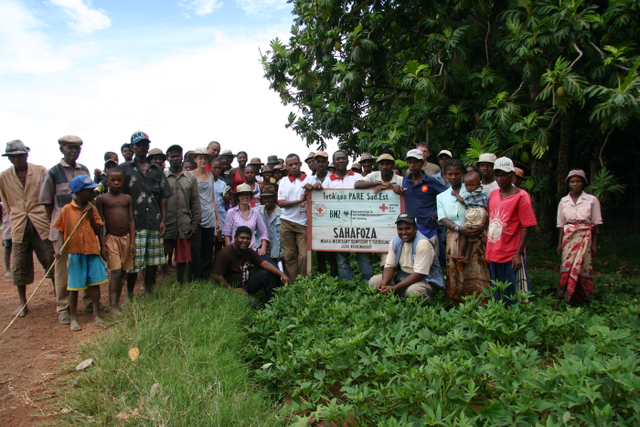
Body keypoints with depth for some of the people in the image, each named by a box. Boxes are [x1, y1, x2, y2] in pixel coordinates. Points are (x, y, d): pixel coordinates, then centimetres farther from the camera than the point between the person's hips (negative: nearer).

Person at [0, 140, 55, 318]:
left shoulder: (40, 171, 0)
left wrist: (49, 218, 4)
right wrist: (16, 218, 13)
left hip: (41, 223, -2)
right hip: (18, 227, 2)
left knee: (51, 260, 2)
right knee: (20, 265, 6)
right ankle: (23, 303, 18)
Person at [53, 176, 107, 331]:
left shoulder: (92, 209, 6)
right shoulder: (66, 209, -4)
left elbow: (97, 231, 3)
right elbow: (61, 231, 0)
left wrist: (91, 215, -9)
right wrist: (60, 248, -12)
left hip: (92, 251, 3)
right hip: (75, 253, -3)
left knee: (95, 283, 5)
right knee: (74, 286, 5)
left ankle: (96, 315, 16)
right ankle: (73, 319, 17)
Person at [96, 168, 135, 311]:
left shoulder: (127, 198, 8)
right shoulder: (102, 199, -1)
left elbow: (131, 220, 7)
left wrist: (132, 242, 1)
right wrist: (102, 245, -4)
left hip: (126, 238, 4)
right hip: (111, 239, -4)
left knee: (121, 273, 9)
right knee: (115, 272, -11)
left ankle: (117, 303, 21)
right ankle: (112, 306, -5)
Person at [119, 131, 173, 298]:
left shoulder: (157, 170, 14)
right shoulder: (125, 168, 6)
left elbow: (163, 196, 11)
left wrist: (163, 220, 3)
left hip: (155, 223, 3)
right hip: (135, 222, -3)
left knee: (153, 261, 6)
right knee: (133, 261, -2)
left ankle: (148, 293, 20)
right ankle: (130, 295, 15)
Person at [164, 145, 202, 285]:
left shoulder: (191, 178, 9)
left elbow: (195, 203, 7)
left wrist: (195, 224, 0)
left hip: (184, 226, 1)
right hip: (166, 225, -1)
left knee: (182, 259, 8)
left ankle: (179, 285, 21)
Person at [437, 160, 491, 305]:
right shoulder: (441, 196, 13)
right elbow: (443, 219, 3)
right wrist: (459, 229, -17)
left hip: (474, 238, -2)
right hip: (454, 239, 2)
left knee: (476, 274, -7)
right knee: (456, 276, 0)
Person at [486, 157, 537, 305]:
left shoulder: (521, 196, -8)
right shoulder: (493, 194, 10)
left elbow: (526, 227, -11)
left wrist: (518, 254, -16)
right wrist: (488, 247, 11)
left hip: (512, 255, -6)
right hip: (493, 253, 6)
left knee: (515, 297, 2)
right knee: (497, 295, 16)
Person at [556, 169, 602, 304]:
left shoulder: (592, 200, 2)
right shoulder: (563, 201, 8)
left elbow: (596, 224, 3)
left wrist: (594, 244, -2)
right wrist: (560, 243, 6)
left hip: (585, 238, -2)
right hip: (568, 238, 2)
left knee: (583, 266, -4)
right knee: (567, 266, 0)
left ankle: (583, 296, 6)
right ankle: (567, 295, 8)